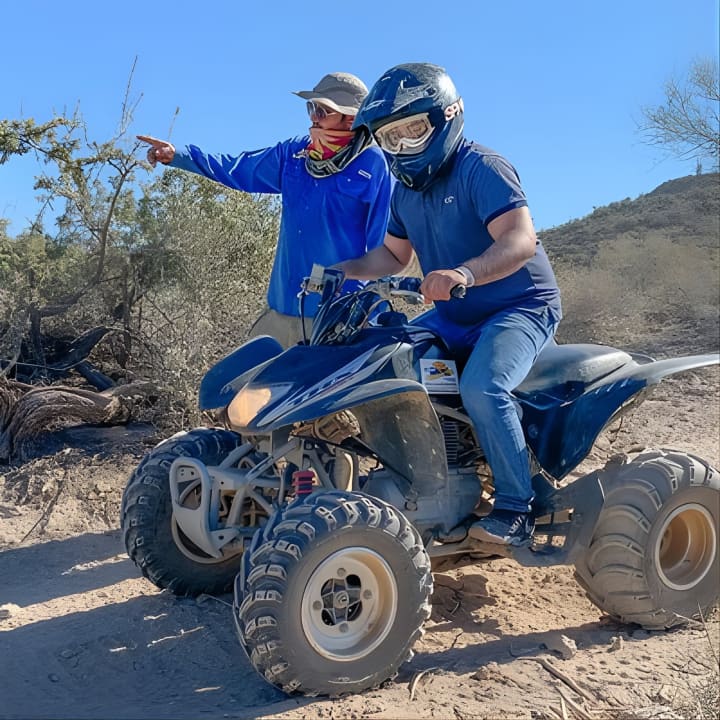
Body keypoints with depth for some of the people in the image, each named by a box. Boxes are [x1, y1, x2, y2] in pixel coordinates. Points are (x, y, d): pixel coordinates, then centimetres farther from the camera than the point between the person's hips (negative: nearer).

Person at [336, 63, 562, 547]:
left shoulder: (482, 169, -16)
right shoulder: (406, 190, 10)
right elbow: (392, 255, 19)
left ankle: (516, 509, -16)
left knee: (482, 387, -33)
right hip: (452, 316, 9)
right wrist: (340, 270, 3)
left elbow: (520, 240, -30)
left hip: (521, 306, -8)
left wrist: (465, 273, -47)